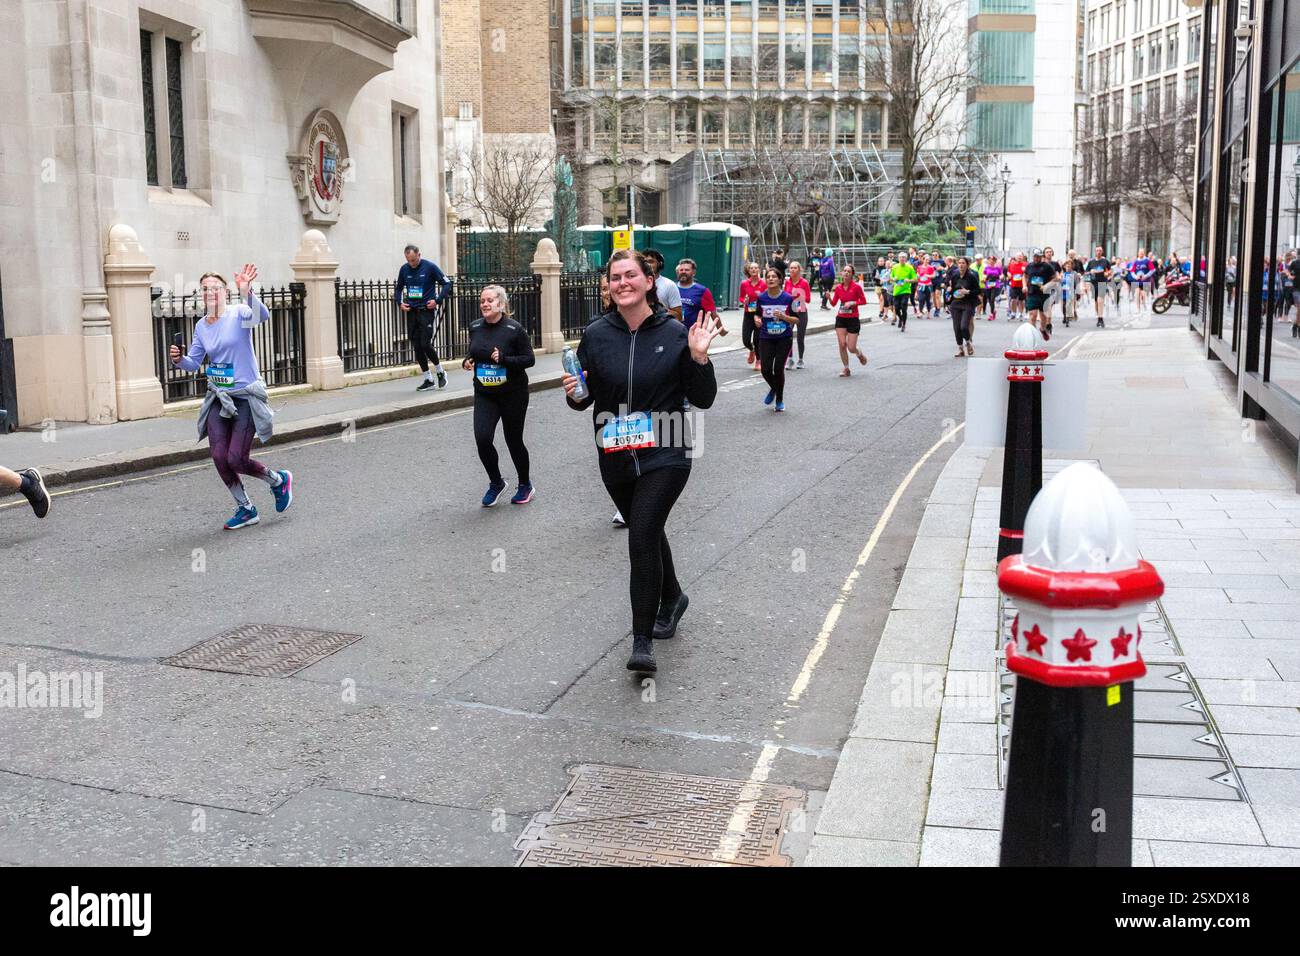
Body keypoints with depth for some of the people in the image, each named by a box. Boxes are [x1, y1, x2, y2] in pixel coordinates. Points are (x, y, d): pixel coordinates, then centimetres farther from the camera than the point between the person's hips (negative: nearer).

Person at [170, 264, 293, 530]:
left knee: (236, 459, -10)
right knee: (219, 457, -4)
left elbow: (261, 315, -33)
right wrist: (179, 359, -7)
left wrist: (247, 292, -50)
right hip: (218, 398, 6)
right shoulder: (201, 326, 8)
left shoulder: (238, 313, -10)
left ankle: (279, 480, 19)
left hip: (246, 397, -5)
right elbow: (194, 363, 15)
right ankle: (245, 509, 16)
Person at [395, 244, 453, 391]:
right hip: (411, 312, 5)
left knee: (425, 344, -12)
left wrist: (437, 300, -12)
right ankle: (427, 379, 15)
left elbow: (447, 284, -3)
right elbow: (399, 288, 20)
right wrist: (400, 303, 4)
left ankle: (440, 372, 12)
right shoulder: (404, 269, 5)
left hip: (426, 311, -5)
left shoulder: (430, 267, -7)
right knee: (417, 346, 4)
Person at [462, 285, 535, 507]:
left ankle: (525, 485, 31)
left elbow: (529, 359, -9)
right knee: (482, 439, -13)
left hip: (513, 394, -3)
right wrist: (467, 361, -3)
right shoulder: (475, 327, 3)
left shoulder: (514, 329, -11)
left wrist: (504, 359, -23)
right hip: (484, 394, 4)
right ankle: (496, 483, 12)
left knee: (514, 440, 7)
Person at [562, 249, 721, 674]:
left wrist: (699, 357, -16)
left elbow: (703, 400, -1)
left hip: (664, 456, -4)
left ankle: (642, 642, -8)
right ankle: (672, 597, 48)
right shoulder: (596, 335, 1)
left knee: (641, 537, -15)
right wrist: (574, 393, -12)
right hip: (615, 458, 4)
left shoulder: (675, 333, -5)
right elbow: (584, 398, 10)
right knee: (647, 533, 21)